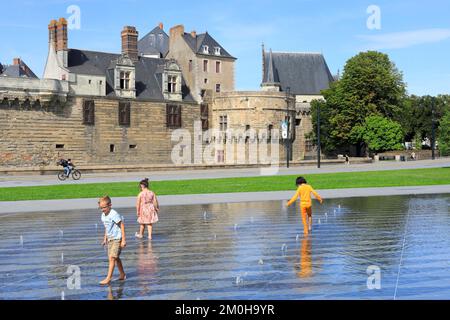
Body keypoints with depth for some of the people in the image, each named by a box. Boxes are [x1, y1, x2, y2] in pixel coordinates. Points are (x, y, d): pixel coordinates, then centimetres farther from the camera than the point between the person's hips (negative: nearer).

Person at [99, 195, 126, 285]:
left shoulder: (114, 214, -19)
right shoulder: (103, 215, 6)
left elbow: (122, 226, -17)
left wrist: (123, 240, -18)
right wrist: (105, 238, 19)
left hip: (117, 239, -9)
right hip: (110, 239, 9)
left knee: (112, 257, -13)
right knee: (115, 258, 14)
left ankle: (108, 278, -11)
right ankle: (122, 275, 27)